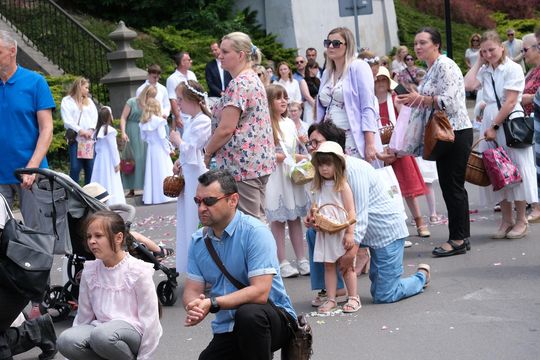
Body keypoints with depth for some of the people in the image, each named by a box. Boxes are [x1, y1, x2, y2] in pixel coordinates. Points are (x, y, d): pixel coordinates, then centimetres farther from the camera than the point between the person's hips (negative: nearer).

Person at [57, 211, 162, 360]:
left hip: (131, 330, -5)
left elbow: (149, 319, -6)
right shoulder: (89, 271, 6)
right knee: (65, 340, -27)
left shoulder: (138, 271, -8)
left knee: (102, 334, -38)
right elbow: (84, 315, 12)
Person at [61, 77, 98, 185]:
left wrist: (91, 129, -8)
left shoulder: (89, 101, 20)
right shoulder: (67, 101, 5)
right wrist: (80, 130, -14)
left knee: (90, 167, 0)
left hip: (89, 138, 4)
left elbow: (95, 116, 9)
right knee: (75, 167, -9)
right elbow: (67, 120, -5)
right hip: (75, 138, -4)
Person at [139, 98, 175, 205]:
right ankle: (164, 195, 2)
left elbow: (143, 137, 8)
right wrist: (168, 149, -3)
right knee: (163, 172, 1)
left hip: (151, 148, 5)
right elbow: (162, 137, -13)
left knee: (152, 171, 11)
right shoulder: (158, 121, -15)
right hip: (160, 149, -5)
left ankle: (150, 197, 13)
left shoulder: (144, 122, 2)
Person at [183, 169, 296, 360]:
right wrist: (195, 308, -24)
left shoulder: (255, 232, -16)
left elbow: (260, 292, -24)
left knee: (247, 313, -37)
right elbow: (192, 290, 1)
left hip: (273, 317, -6)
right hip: (227, 330, 6)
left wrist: (212, 303, -30)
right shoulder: (198, 241, 3)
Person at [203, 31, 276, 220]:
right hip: (261, 160, 10)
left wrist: (208, 153, -5)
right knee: (257, 219, 12)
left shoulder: (239, 84, -15)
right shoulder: (254, 79, 16)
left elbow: (226, 129, -20)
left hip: (243, 162, -10)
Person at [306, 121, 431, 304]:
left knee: (384, 296, -8)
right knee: (314, 231, -7)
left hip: (387, 231, -8)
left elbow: (360, 216, -28)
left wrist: (351, 252, -33)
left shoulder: (354, 169, -24)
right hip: (365, 232, 8)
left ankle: (422, 276, 22)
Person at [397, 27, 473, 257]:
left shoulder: (444, 66, -13)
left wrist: (420, 99, -15)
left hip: (455, 133, -10)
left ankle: (458, 239, 0)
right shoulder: (432, 69, 17)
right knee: (450, 186, 11)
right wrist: (413, 101, 10)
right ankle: (462, 237, 17)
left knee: (453, 186, -6)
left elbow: (449, 101, -21)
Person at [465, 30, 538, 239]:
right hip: (490, 123, 6)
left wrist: (494, 126, -17)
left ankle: (521, 220, 7)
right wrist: (479, 63, 3)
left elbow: (510, 101, -13)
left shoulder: (512, 68, -6)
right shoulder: (485, 70, 11)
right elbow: (468, 85, -7)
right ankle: (507, 220, 14)